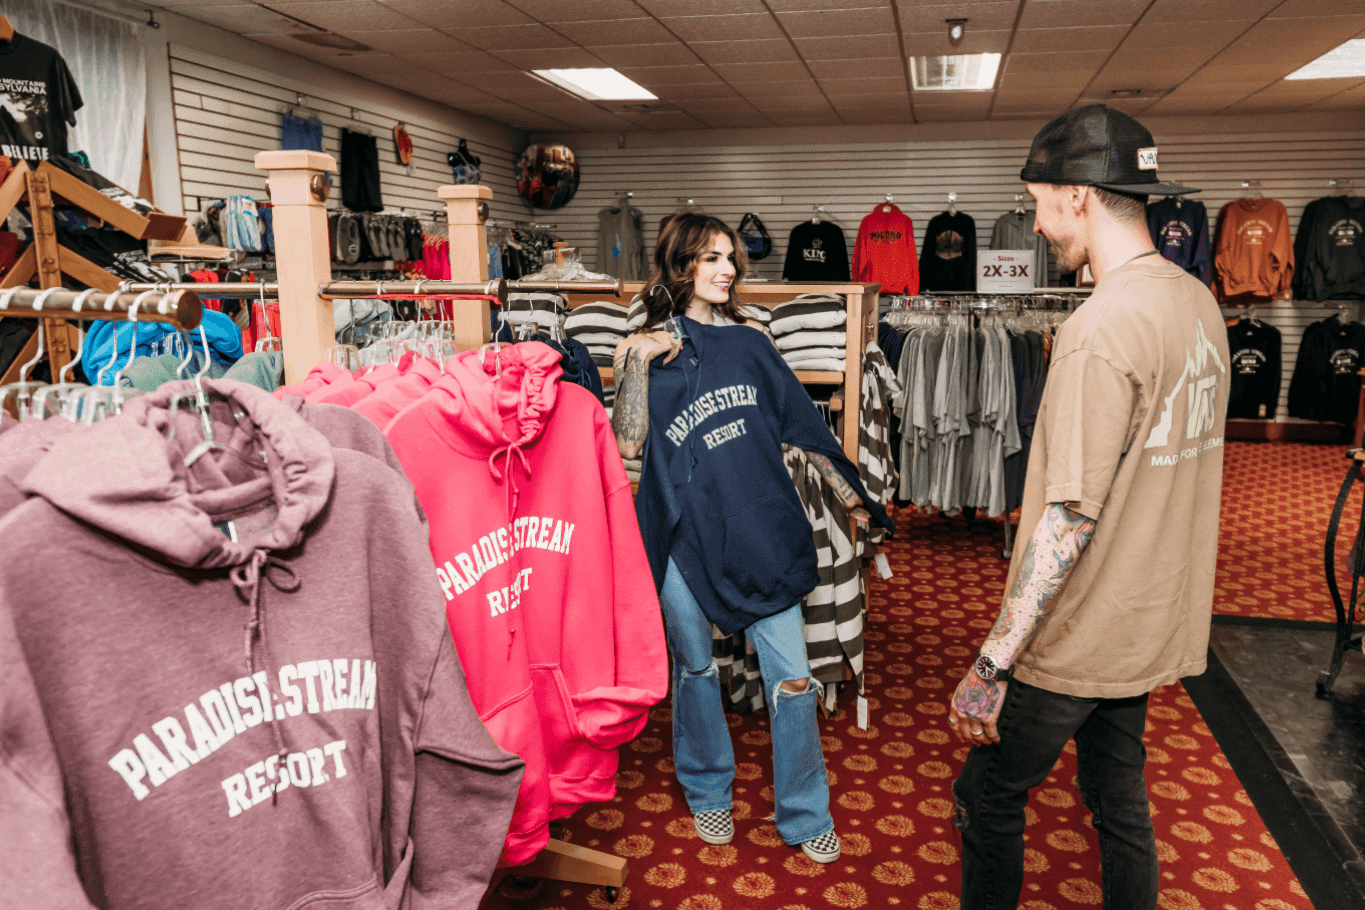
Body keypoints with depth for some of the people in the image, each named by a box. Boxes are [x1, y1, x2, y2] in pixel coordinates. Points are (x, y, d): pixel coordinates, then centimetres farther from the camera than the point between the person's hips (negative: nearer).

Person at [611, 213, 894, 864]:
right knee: (695, 670, 15)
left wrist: (854, 498, 13)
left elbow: (804, 428, 12)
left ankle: (805, 817, 22)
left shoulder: (749, 344, 8)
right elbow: (629, 444, -10)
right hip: (685, 540, -2)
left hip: (762, 535, 2)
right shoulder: (651, 349, 1)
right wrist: (635, 362, -17)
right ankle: (707, 794, 38)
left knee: (791, 678, 3)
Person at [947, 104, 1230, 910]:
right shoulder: (1198, 302, 4)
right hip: (1151, 624, 9)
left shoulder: (1102, 330, -24)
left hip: (1080, 640, -9)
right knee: (1121, 803, 23)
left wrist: (991, 666, -22)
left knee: (987, 799, 9)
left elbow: (1069, 519, -26)